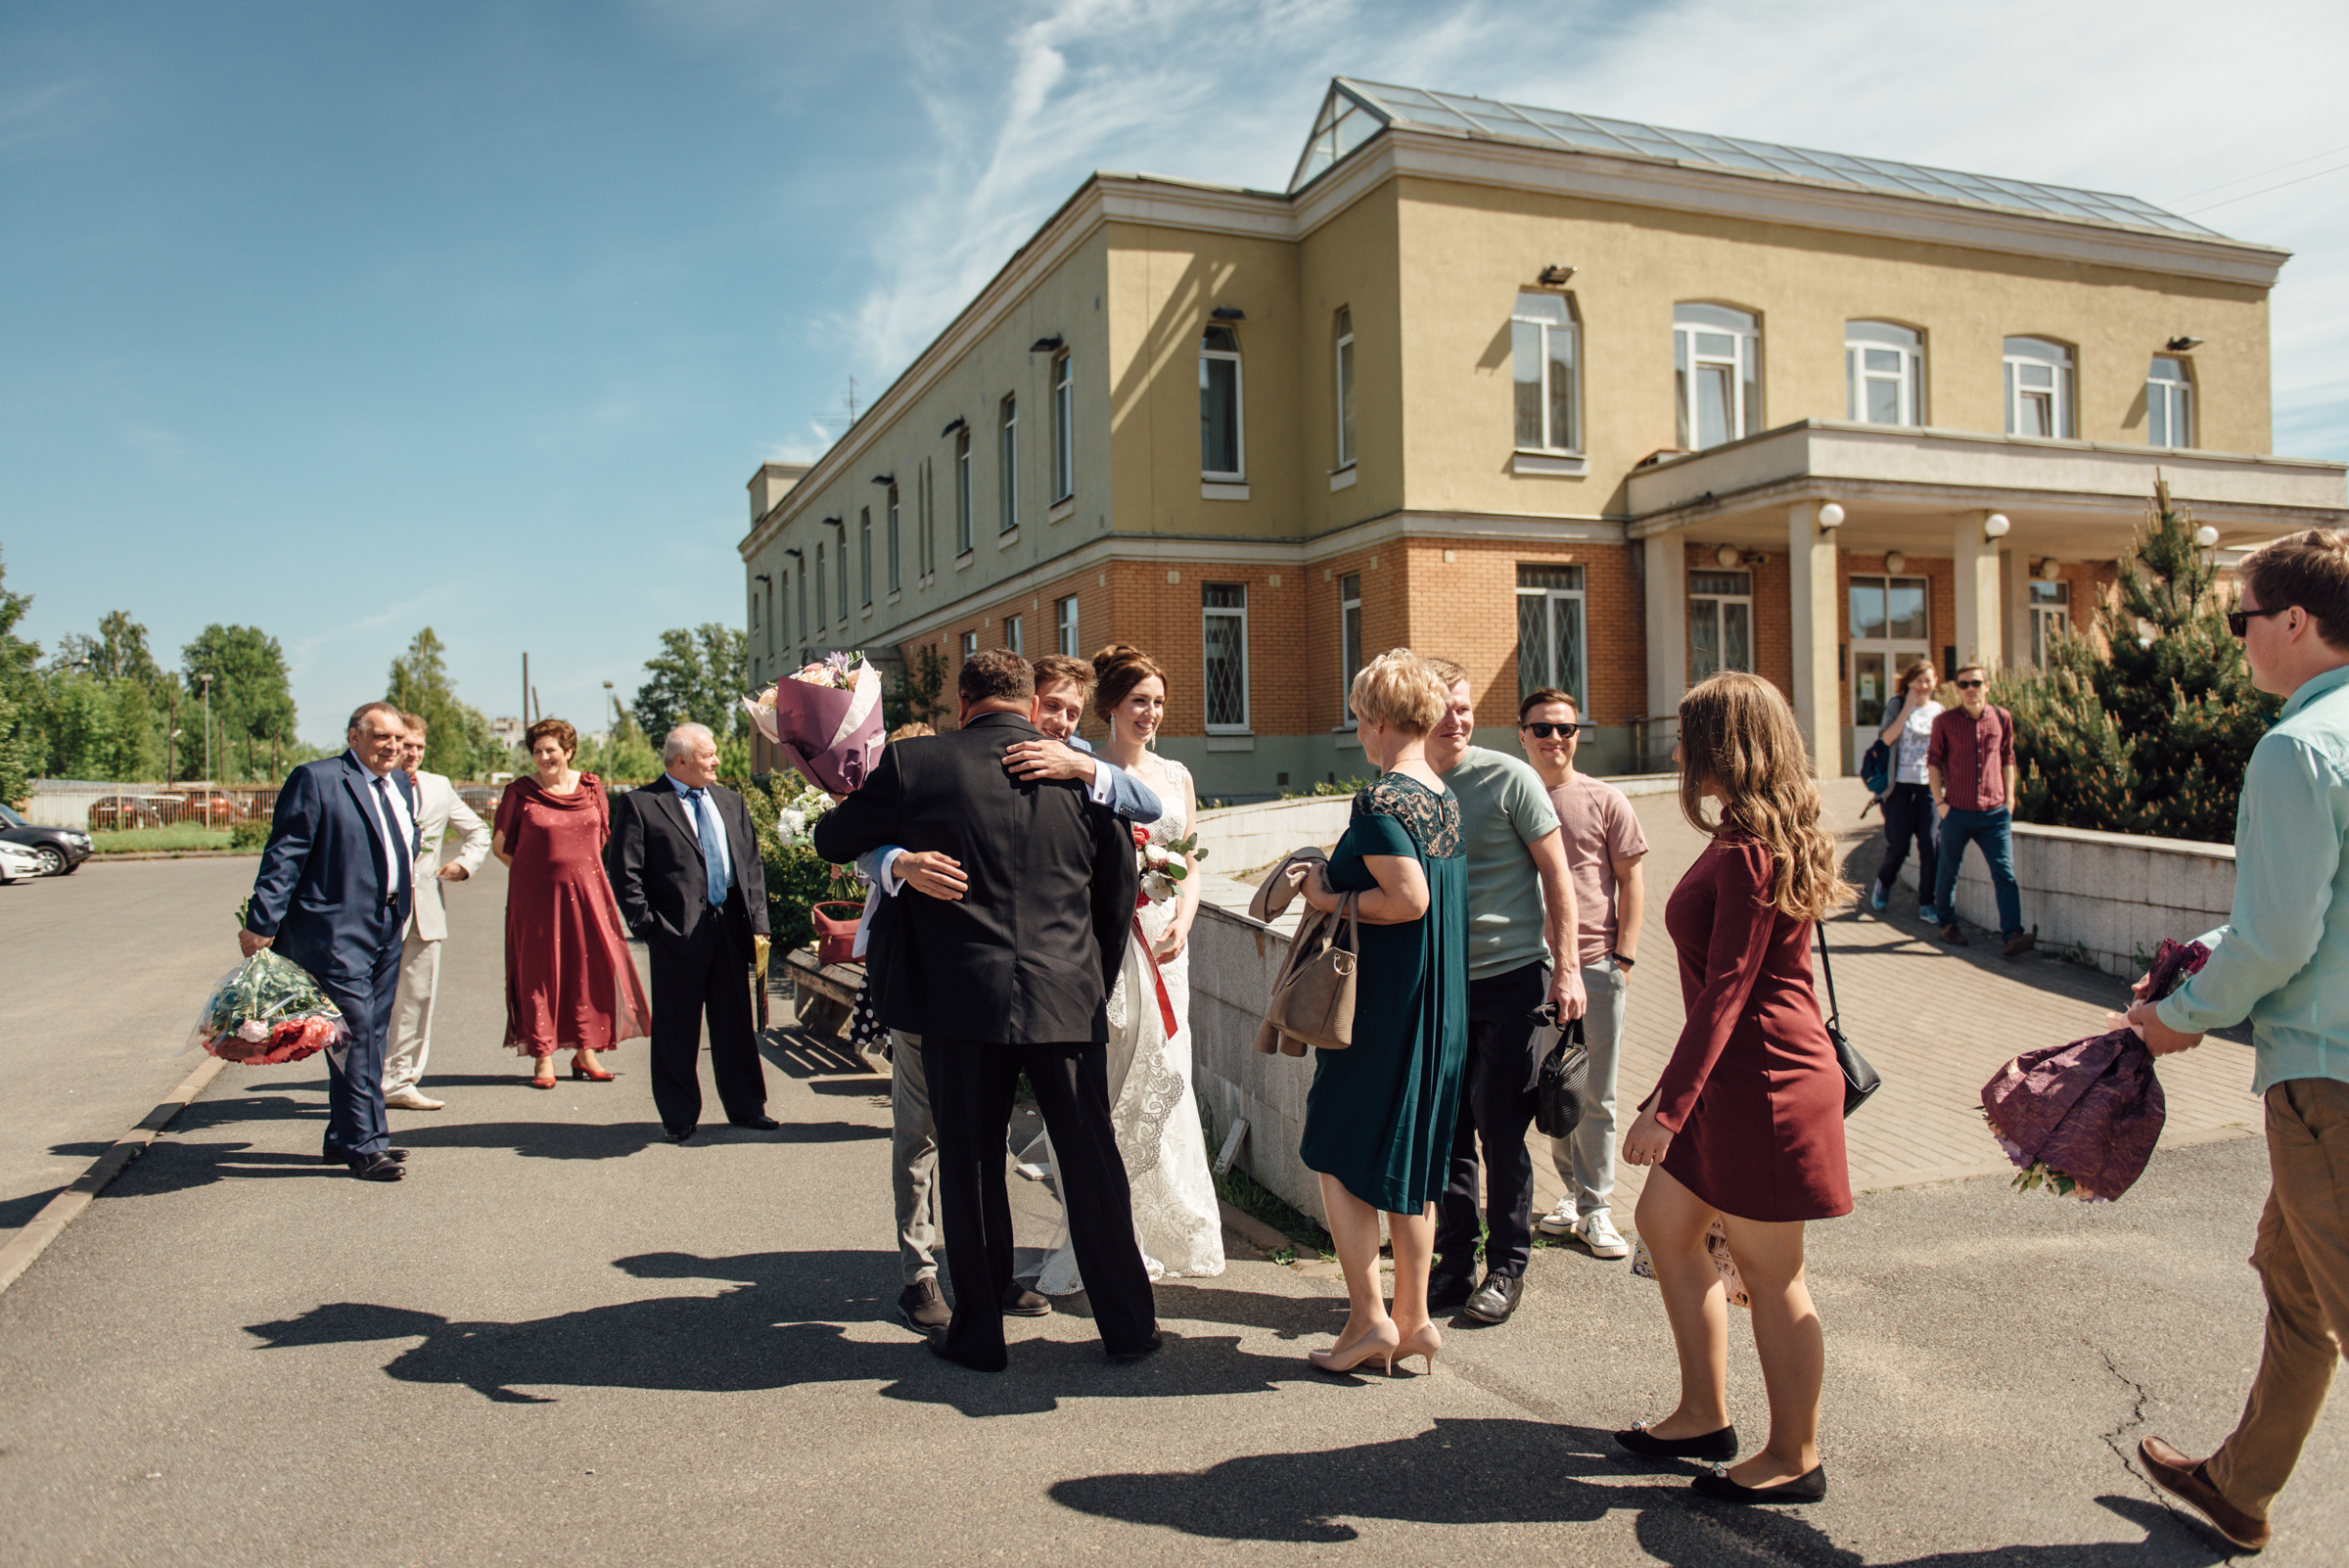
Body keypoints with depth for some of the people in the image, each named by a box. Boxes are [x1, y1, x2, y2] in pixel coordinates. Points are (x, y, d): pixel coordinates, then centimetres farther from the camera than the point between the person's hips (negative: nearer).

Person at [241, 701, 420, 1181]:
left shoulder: (400, 783, 15)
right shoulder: (315, 780, -8)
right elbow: (283, 855, -11)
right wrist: (262, 923, -15)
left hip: (389, 928, 8)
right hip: (336, 930, -8)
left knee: (372, 1034, 13)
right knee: (355, 1034, -7)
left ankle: (347, 1137, 24)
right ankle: (363, 1145, 2)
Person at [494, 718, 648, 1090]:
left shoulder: (591, 786, 7)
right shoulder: (520, 792, -1)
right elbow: (499, 845, 6)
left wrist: (576, 867, 11)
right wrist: (541, 870, 4)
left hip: (586, 891, 3)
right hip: (537, 895, -3)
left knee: (593, 967, 1)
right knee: (539, 972, 0)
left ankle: (585, 1054, 13)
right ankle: (543, 1059, 8)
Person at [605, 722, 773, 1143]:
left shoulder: (730, 801, 15)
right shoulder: (640, 805, -3)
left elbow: (752, 864, 15)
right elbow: (624, 872, -6)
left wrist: (758, 923, 7)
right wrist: (647, 928, -10)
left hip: (730, 926, 5)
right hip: (678, 933, -5)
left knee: (735, 1022, 11)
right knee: (676, 1029, 5)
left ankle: (745, 1107, 22)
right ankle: (679, 1118, 17)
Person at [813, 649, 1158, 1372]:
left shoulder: (915, 763, -5)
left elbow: (832, 839, 7)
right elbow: (1118, 896, 8)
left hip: (963, 1001, -2)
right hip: (1068, 1000, 2)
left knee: (970, 1167, 12)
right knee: (1092, 1161, 13)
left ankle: (979, 1333, 22)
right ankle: (1128, 1325, 24)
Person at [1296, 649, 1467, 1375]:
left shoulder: (1380, 802, -18)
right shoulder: (1445, 798, 9)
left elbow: (1410, 899, -25)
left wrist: (1329, 900, -12)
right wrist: (1342, 878, 16)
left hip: (1381, 1007, -8)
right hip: (1439, 1007, 8)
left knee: (1338, 1153, 5)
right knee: (1410, 1160, 15)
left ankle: (1369, 1318, 7)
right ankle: (1413, 1318, 21)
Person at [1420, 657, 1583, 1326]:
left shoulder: (1508, 778, -7)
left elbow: (1556, 872, -5)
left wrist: (1566, 967, -9)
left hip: (1512, 976, -4)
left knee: (1500, 1127, 1)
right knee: (1447, 1129, 9)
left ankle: (1507, 1268, 17)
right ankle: (1455, 1265, 23)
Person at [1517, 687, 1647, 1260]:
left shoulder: (1605, 800, 0)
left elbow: (1631, 882, 4)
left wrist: (1625, 955, -3)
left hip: (1596, 963, -2)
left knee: (1596, 1095, 3)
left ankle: (1596, 1209, 14)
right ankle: (1572, 1192, 25)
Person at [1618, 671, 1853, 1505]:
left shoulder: (1747, 854, -21)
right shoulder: (1756, 839, 10)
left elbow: (1725, 992, -24)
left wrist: (1668, 1107, -22)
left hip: (1766, 1082, -10)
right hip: (1735, 1075, 10)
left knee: (1769, 1275, 4)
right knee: (1664, 1225, 17)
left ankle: (1794, 1459, 22)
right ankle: (1705, 1415, 30)